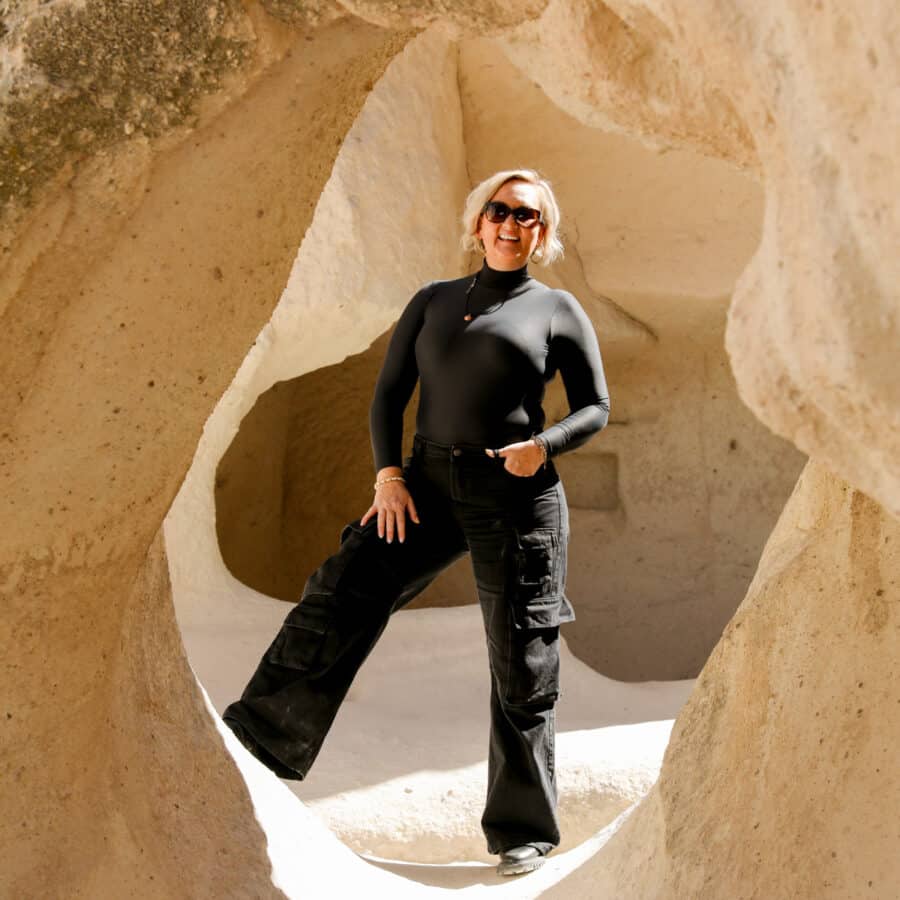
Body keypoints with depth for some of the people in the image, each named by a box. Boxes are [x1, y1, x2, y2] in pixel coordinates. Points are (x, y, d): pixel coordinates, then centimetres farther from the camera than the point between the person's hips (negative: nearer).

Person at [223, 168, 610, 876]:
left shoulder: (558, 310, 7)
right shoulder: (433, 301, 14)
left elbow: (595, 407, 7)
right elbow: (389, 392, 11)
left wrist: (544, 445, -13)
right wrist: (389, 473, -4)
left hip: (517, 496, -3)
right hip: (430, 484, 3)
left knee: (522, 666, 1)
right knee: (343, 592, -15)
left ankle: (524, 830, 10)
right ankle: (263, 733, -11)